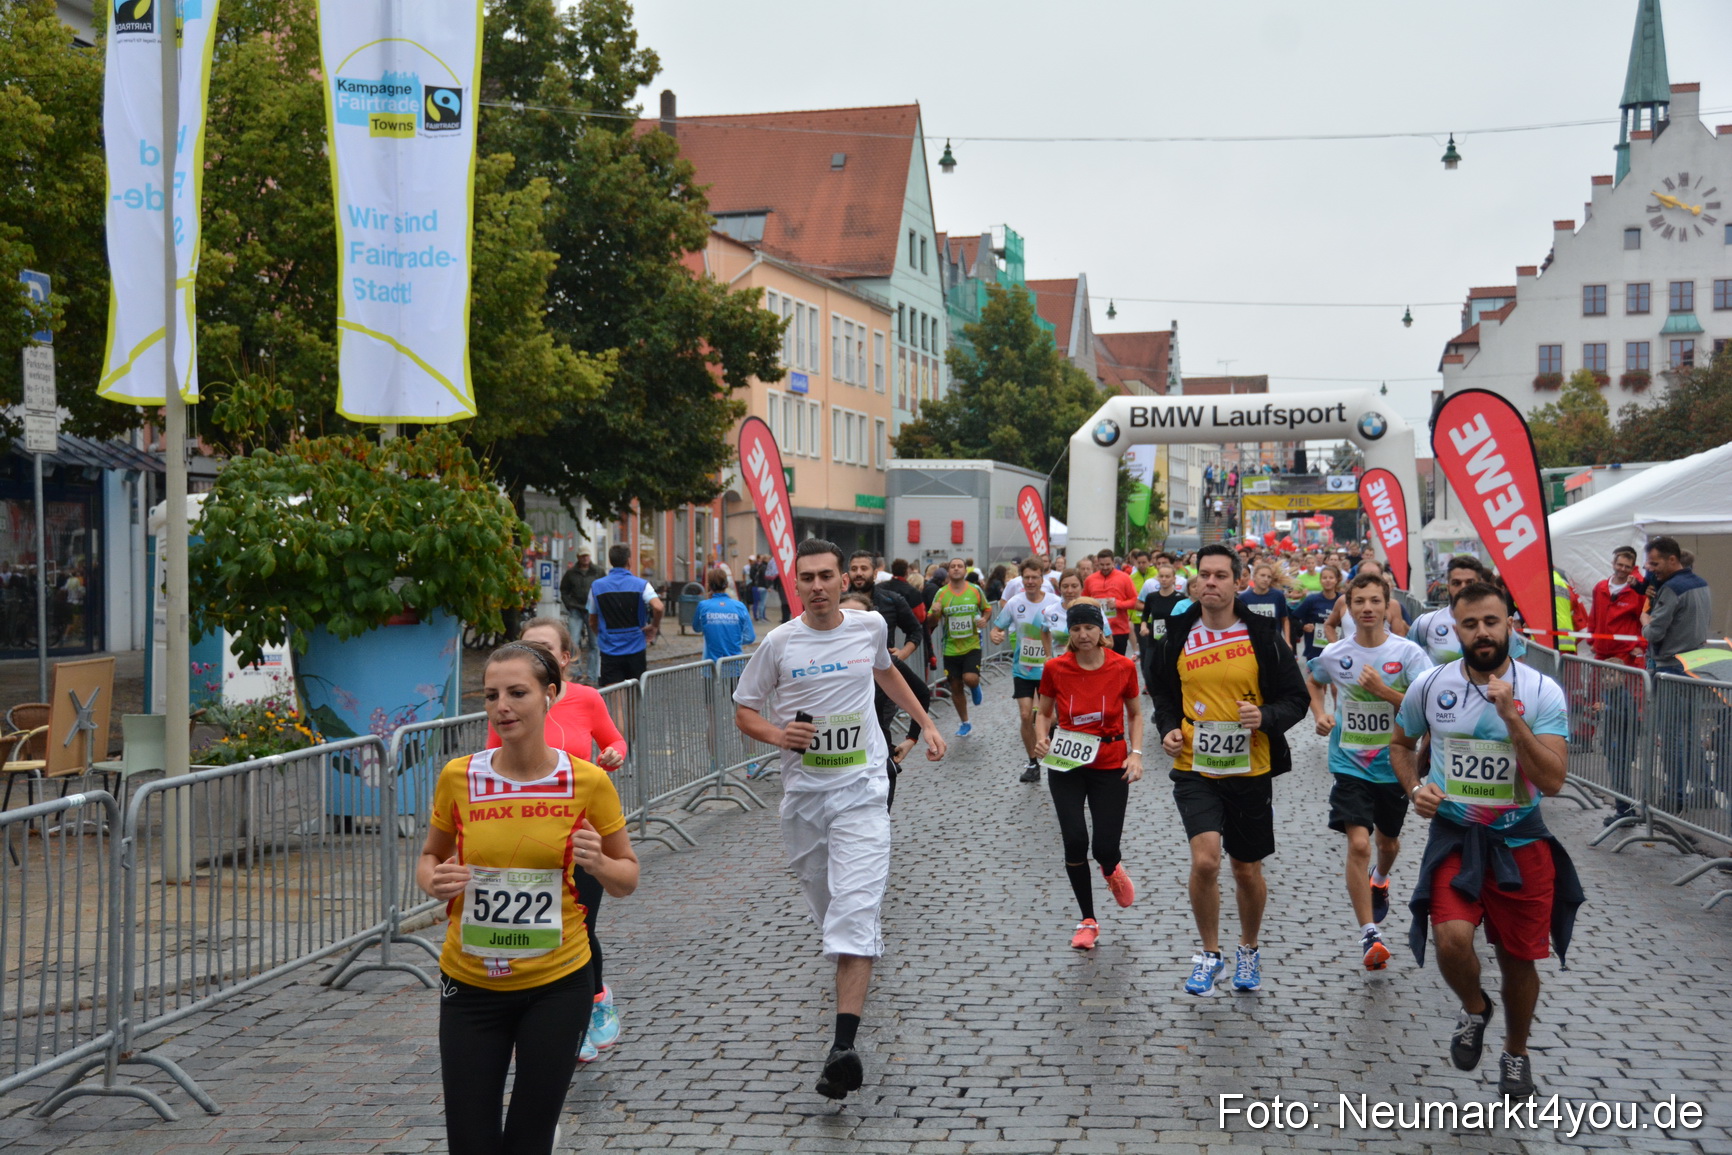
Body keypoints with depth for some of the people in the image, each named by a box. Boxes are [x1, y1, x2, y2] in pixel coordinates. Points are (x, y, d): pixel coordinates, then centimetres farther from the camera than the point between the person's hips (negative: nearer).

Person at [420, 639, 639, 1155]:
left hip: (557, 984, -1)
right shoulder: (458, 777, -6)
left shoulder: (589, 782, -8)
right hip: (470, 984, 1)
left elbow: (627, 878, 4)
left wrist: (598, 864, -18)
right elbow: (430, 857, 10)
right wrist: (434, 881, -12)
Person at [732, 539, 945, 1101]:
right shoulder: (778, 643, -3)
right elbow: (743, 711, 6)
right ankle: (864, 952, 49)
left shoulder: (870, 626, 2)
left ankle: (844, 1046, -24)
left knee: (854, 908, -16)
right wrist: (777, 734, -14)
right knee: (825, 902, 14)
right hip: (803, 790, 2)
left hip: (861, 787, -2)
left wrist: (925, 723, 25)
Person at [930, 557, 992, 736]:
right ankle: (965, 724, 26)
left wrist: (984, 619, -10)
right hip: (951, 647, 2)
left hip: (972, 645, -2)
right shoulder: (941, 593, -2)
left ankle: (975, 687, 18)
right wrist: (935, 613, -22)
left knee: (970, 679, -21)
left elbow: (987, 608, 12)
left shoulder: (975, 590, -3)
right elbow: (930, 619, 2)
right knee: (955, 687, 8)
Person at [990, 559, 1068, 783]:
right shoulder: (1014, 603, -5)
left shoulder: (1057, 603, -11)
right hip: (1022, 669, 1)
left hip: (1048, 669, -1)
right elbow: (998, 628, 4)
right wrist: (995, 636, -21)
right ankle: (1032, 763, 12)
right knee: (1026, 716, -4)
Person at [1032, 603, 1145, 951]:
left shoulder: (1123, 667, -6)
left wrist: (1136, 753, -6)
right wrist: (1042, 739, -12)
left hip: (1110, 765, 0)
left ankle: (1111, 870, 36)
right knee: (1075, 841, -10)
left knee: (1105, 848, -6)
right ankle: (1088, 921, 11)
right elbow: (1044, 713, 8)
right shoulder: (1055, 668, -6)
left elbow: (1134, 715, 7)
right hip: (1066, 764, 0)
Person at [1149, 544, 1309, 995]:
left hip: (1249, 772, 0)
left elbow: (1297, 698, -1)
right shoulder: (1178, 636, 2)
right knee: (1205, 859, -18)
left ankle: (1249, 950, 39)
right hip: (1195, 769, 0)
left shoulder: (1262, 635, -5)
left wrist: (1266, 717, -20)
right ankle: (1209, 953, 4)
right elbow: (1163, 692, 17)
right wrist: (1168, 729, -1)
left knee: (1247, 871, 13)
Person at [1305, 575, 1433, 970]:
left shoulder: (1408, 653, -10)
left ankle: (1379, 880, 57)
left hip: (1394, 764, 1)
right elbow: (1313, 682, 20)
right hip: (1351, 764, -1)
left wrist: (1382, 690, -28)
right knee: (1359, 844, -17)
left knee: (1388, 842, 21)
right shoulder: (1334, 654, -4)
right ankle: (1369, 933, -12)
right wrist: (1319, 714, 2)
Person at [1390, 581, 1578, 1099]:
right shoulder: (1430, 685, -4)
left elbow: (1552, 780, -18)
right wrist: (1414, 788, -4)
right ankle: (1474, 1008, 12)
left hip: (1521, 842, 0)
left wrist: (1511, 717, -26)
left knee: (1519, 959, 11)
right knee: (1452, 938, -23)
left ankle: (1516, 1052, 40)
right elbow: (1400, 742, 15)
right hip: (1454, 837, 0)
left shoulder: (1542, 692, -10)